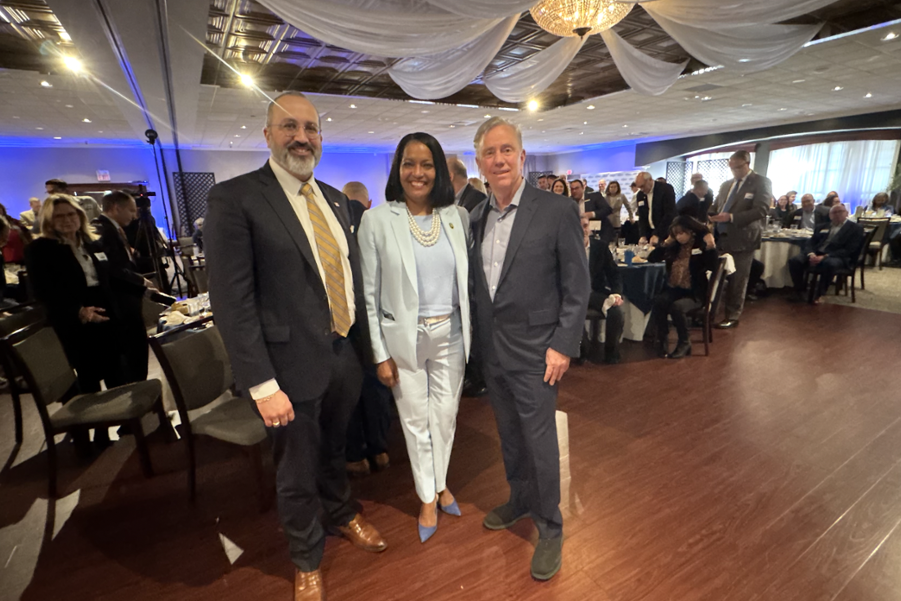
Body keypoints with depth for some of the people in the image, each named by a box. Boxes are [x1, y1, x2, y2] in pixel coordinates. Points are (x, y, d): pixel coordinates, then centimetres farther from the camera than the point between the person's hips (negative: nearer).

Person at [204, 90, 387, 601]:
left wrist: (364, 343, 9)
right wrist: (262, 385, -17)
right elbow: (232, 302, -16)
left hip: (346, 356, 5)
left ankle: (343, 513, 55)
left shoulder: (335, 199, 7)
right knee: (297, 474, 17)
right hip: (294, 367, -5)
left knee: (334, 450, 27)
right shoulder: (235, 198, -12)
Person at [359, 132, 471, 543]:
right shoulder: (377, 221, -8)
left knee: (446, 414, 17)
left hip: (450, 333, 3)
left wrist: (473, 332, 5)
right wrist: (380, 353, -6)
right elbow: (370, 293, -6)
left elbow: (468, 278, 6)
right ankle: (427, 497, 37)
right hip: (404, 337, -2)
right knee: (416, 419, 13)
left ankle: (441, 483, 43)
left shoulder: (458, 216, 0)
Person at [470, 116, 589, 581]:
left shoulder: (557, 211, -10)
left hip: (534, 351, -5)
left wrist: (563, 346, -13)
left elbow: (577, 286, -9)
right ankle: (520, 501, 46)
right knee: (509, 436, 21)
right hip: (492, 350, 5)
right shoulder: (476, 217, 5)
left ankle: (550, 529, 30)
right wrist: (477, 336, 10)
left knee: (540, 442, 6)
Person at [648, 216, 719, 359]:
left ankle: (684, 343, -9)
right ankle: (662, 340, -13)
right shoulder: (675, 246, 9)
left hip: (694, 293, -4)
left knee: (677, 307, -33)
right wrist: (666, 243, 2)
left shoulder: (701, 247, -3)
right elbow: (651, 259, 7)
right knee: (658, 302, -28)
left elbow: (713, 267, -17)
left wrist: (711, 246, -24)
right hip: (673, 289, 4)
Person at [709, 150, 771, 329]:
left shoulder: (761, 182, -3)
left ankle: (733, 317, 13)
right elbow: (716, 206, 17)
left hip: (742, 239, -5)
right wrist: (710, 215, -6)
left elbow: (760, 210, -14)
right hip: (721, 237, 5)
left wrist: (731, 217, -23)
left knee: (737, 281, 3)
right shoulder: (726, 185, 16)